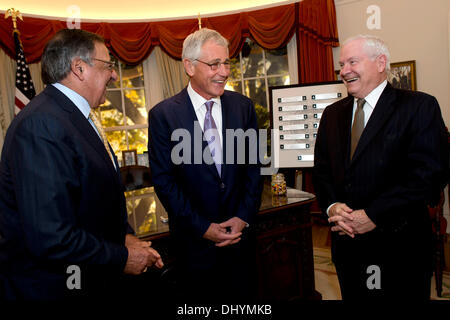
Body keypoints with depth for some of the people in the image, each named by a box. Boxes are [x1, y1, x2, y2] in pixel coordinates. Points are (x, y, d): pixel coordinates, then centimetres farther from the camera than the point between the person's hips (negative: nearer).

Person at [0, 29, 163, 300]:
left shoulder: (75, 118, 8)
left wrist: (125, 236, 0)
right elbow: (50, 239, -29)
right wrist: (122, 257, -17)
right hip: (53, 287, -9)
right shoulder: (41, 125, -24)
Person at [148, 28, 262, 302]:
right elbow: (164, 180, -9)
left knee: (243, 295, 17)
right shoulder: (163, 115, -9)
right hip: (194, 240, -2)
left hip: (240, 234, 3)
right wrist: (202, 227, -11)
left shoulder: (243, 107, 0)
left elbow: (254, 167, 2)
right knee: (199, 297, 15)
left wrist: (243, 218, -7)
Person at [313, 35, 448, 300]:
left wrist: (372, 215, -20)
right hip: (347, 243, 5)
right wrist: (332, 206, -9)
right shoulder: (332, 114, 10)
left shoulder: (419, 106, -7)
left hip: (399, 247, -4)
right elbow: (322, 170, 11)